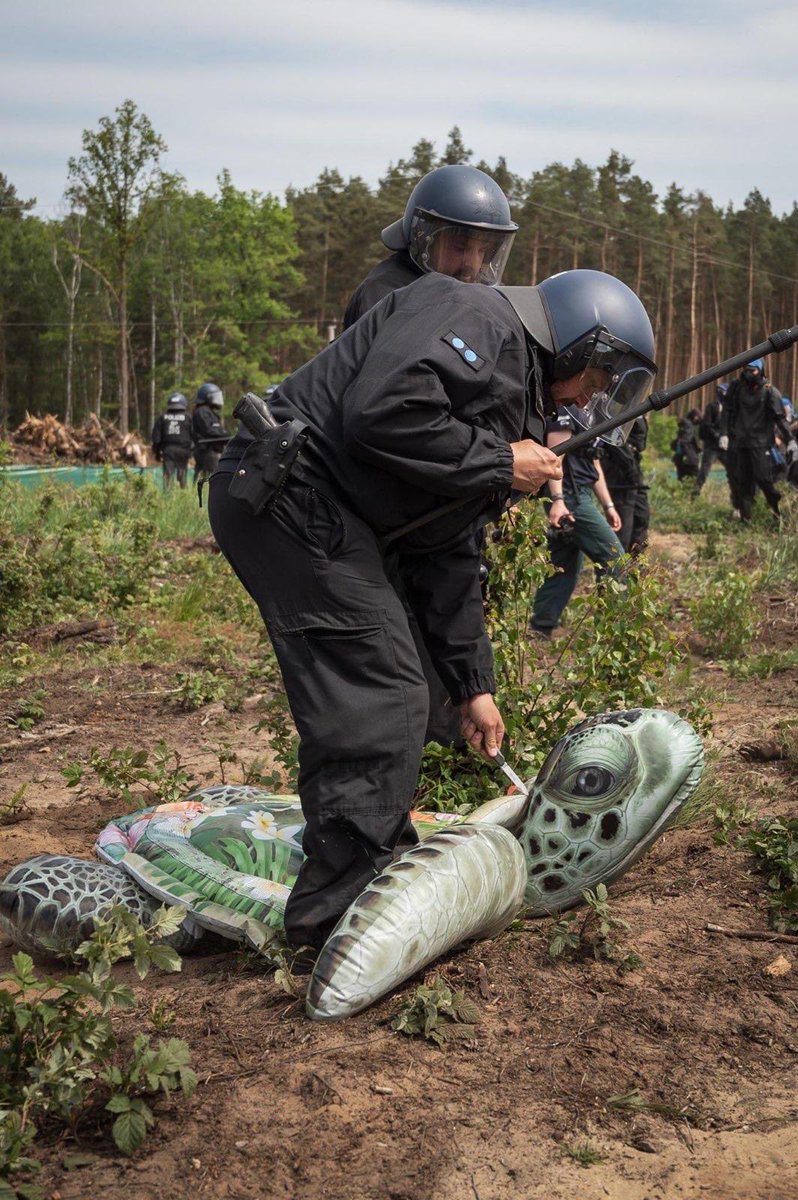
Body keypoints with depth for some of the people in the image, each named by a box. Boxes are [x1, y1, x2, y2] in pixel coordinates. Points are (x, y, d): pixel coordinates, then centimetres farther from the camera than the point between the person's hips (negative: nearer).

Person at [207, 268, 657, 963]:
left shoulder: (515, 393, 24)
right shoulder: (477, 320, -6)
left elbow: (446, 554, 23)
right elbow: (382, 411, -25)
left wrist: (473, 685, 21)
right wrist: (500, 464, -12)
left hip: (325, 517, 11)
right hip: (292, 492, -11)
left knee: (385, 699, 14)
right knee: (379, 700, -10)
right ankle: (339, 921, -2)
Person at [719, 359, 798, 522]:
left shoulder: (769, 391, -3)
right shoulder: (736, 387, 5)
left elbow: (780, 417, -5)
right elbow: (727, 411, 8)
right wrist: (723, 434, -2)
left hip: (760, 442, -3)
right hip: (738, 441, 3)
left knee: (763, 477, -12)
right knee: (740, 480, 1)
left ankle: (779, 509, 4)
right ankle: (745, 516, 8)